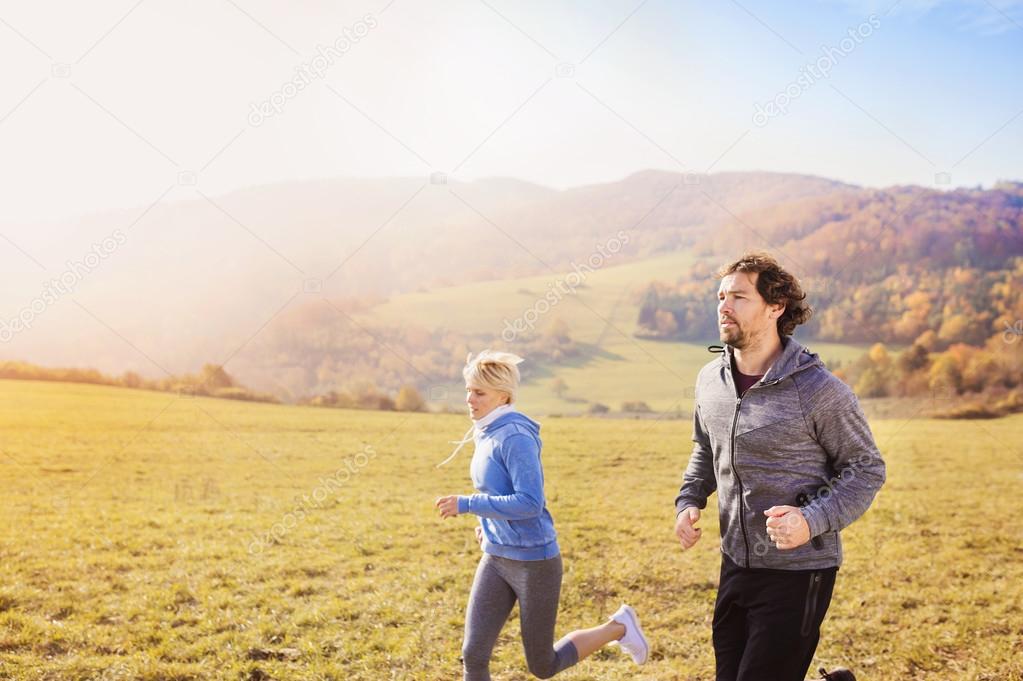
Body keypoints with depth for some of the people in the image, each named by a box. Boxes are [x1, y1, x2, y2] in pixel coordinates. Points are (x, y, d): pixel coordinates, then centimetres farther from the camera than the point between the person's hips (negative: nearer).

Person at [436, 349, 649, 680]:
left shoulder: (515, 437, -20)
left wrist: (467, 505, -26)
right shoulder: (487, 433, 7)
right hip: (496, 557, 8)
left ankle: (618, 628, 28)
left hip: (534, 561, -8)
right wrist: (487, 519, 9)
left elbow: (531, 502, -26)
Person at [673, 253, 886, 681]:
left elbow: (866, 469, -9)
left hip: (798, 574, -6)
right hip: (735, 565, 7)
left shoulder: (818, 389, -16)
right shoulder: (710, 380, 2)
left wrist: (812, 521, -23)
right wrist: (688, 501, 2)